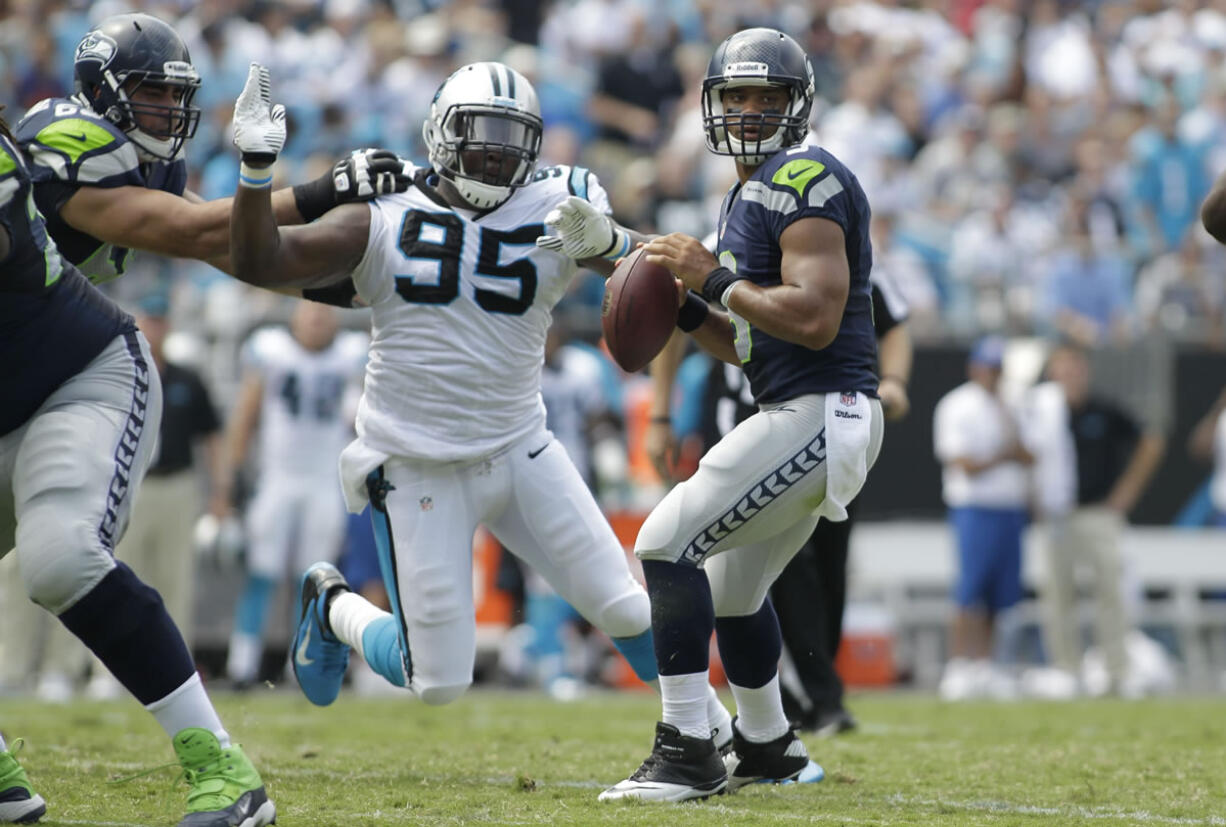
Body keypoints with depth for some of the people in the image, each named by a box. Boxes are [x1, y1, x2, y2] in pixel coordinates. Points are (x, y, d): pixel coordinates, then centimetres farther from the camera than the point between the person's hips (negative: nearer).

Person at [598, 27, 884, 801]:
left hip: (820, 411, -11)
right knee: (731, 585, 24)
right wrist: (686, 311, 8)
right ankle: (766, 744, 41)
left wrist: (714, 278, -16)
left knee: (669, 543, -15)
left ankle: (688, 752, -14)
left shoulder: (803, 182, -13)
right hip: (800, 414, 11)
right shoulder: (753, 195, 19)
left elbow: (814, 320, -24)